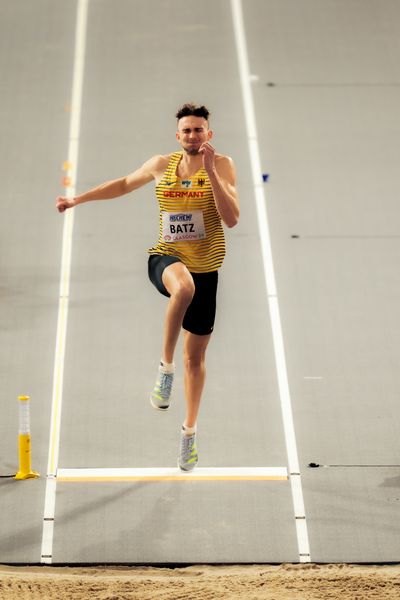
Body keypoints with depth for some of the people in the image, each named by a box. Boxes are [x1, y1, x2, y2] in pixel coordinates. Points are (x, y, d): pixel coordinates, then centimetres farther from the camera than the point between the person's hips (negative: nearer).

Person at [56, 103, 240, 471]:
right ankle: (165, 366, -24)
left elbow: (232, 218, -18)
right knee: (184, 287, -40)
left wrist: (210, 172, -24)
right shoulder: (161, 165, 3)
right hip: (166, 258, 0)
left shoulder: (222, 165, -6)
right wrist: (79, 199, 25)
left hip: (206, 269, 0)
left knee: (195, 356, 9)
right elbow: (125, 184, 23)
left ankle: (190, 431, 27)